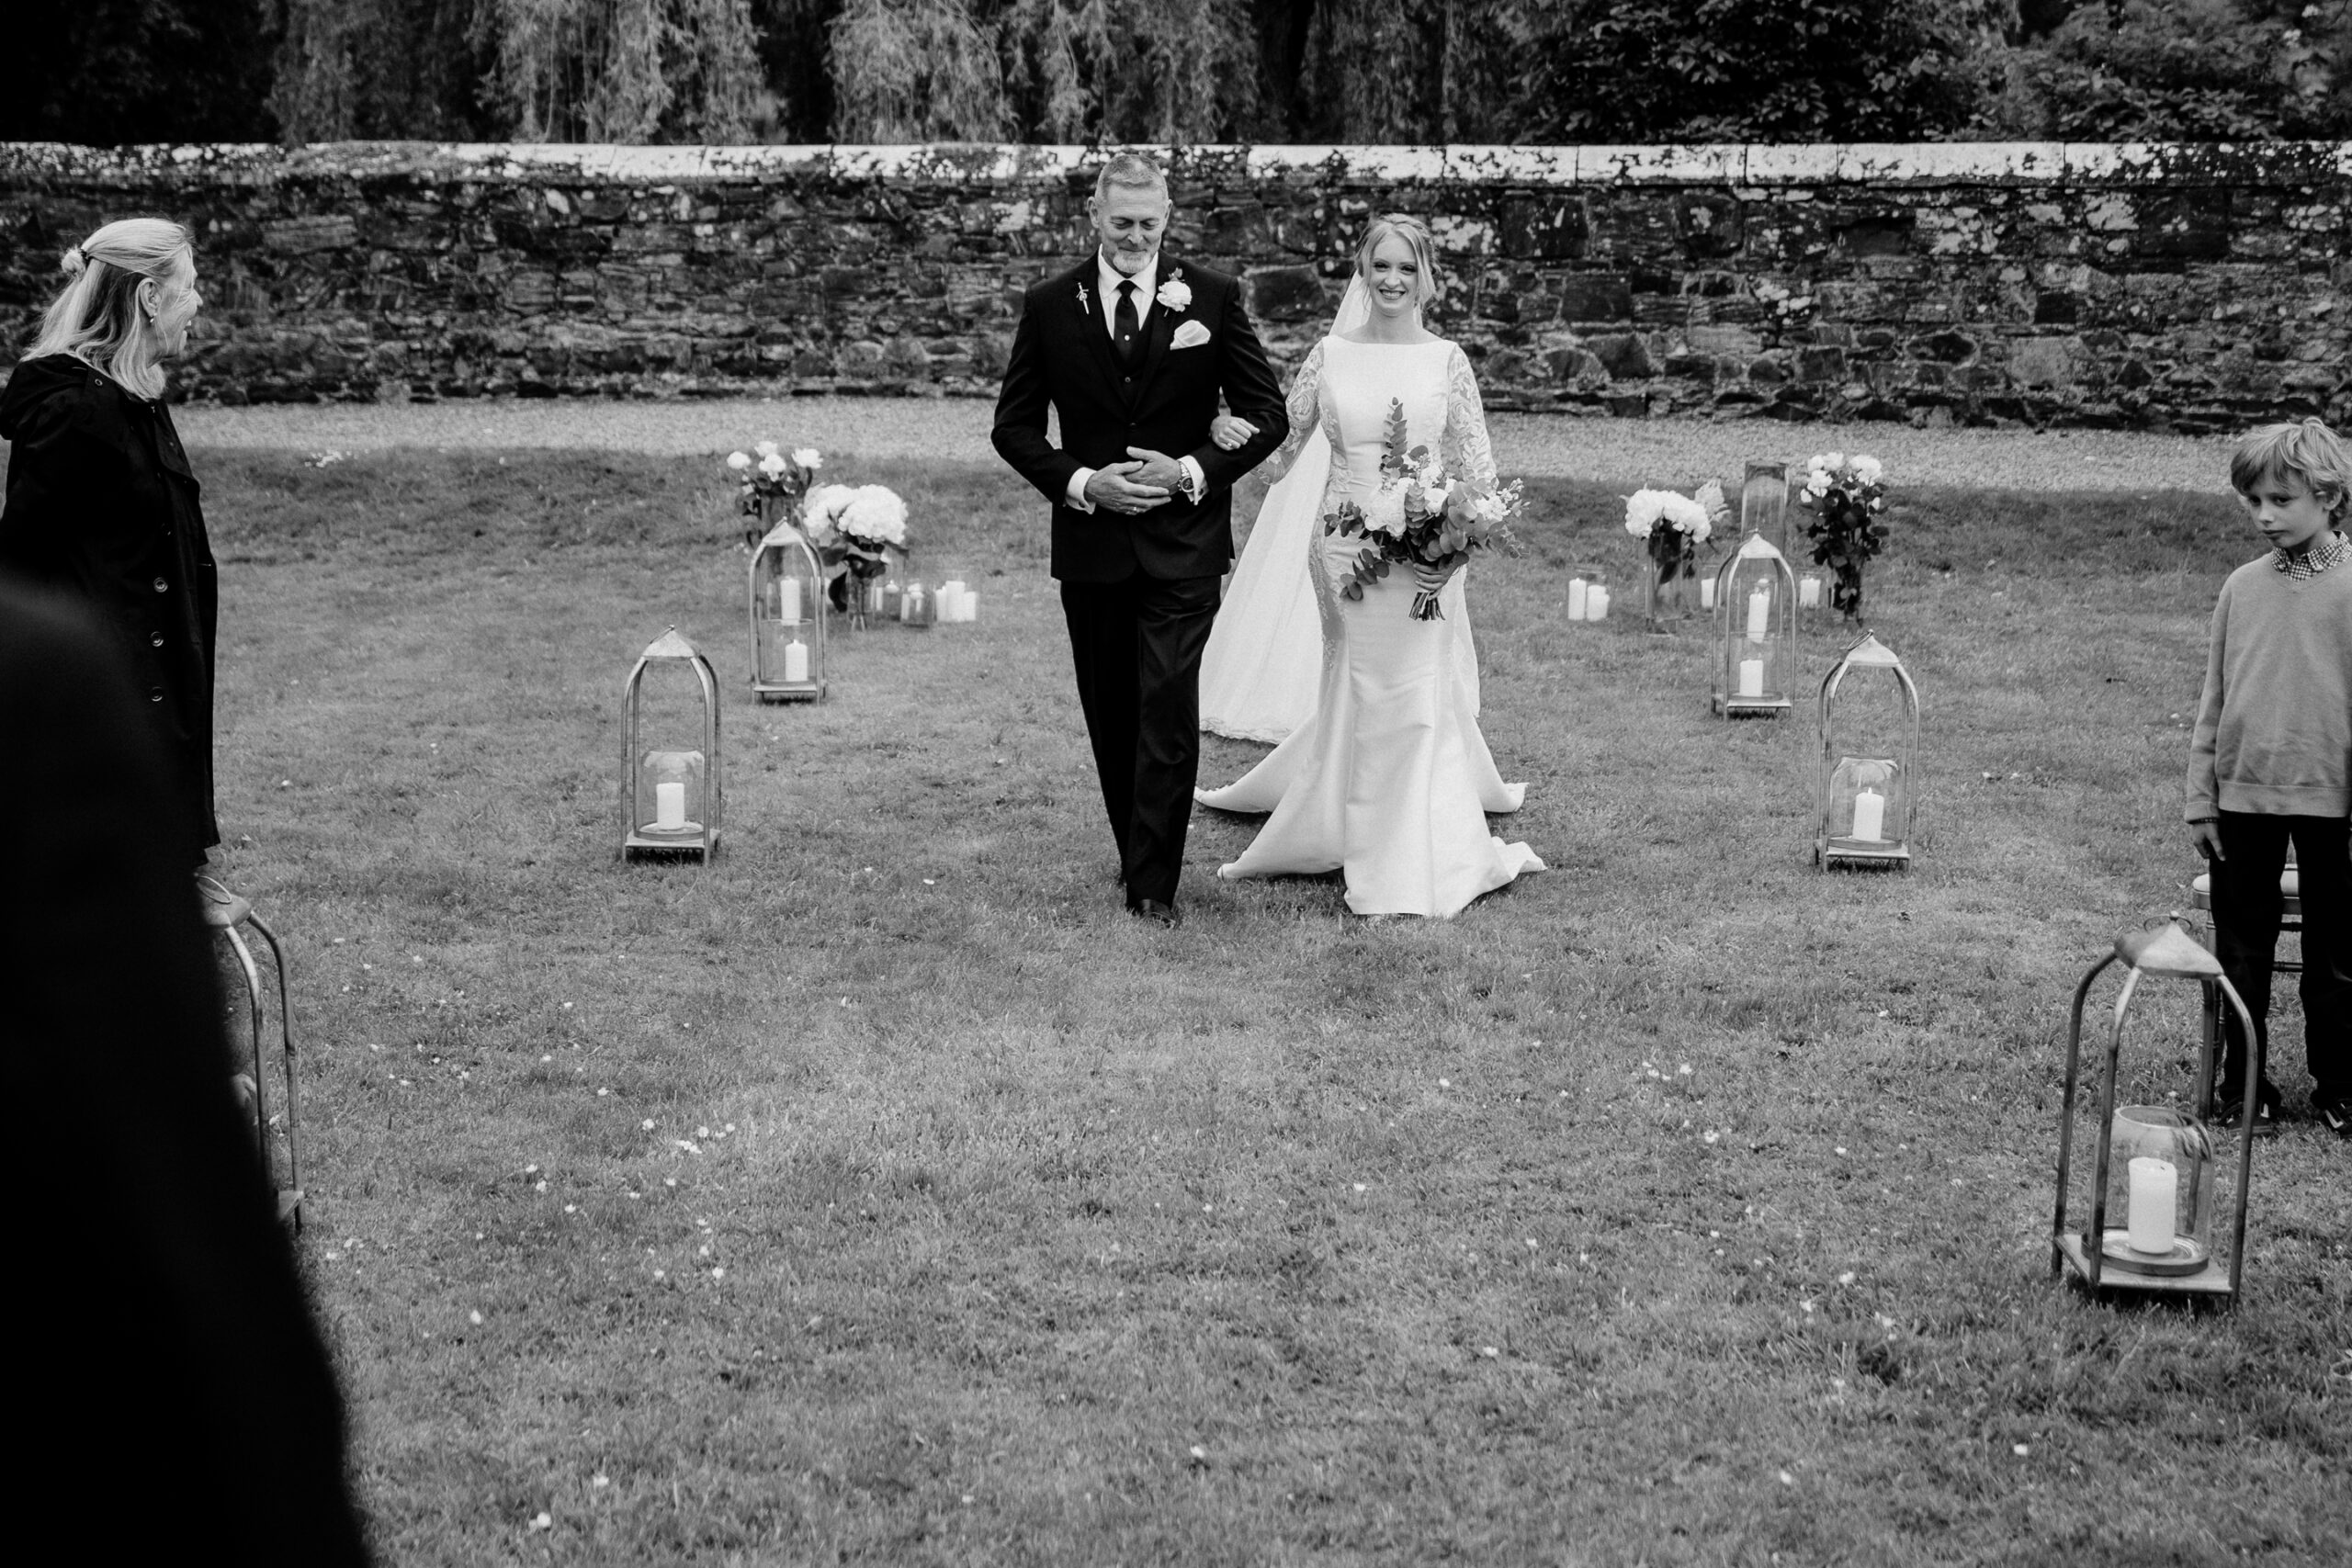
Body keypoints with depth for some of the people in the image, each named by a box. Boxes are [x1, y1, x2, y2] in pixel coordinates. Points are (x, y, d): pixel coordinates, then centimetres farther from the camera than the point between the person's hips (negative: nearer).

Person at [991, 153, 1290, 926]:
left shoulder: (1213, 297, 0)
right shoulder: (1049, 306, 2)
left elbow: (1267, 414, 3)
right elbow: (1013, 426, 5)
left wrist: (1194, 471, -11)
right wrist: (1081, 483, -10)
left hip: (1182, 540, -2)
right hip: (1090, 540, 2)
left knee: (1168, 713, -10)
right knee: (1111, 716, 11)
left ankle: (1153, 886, -6)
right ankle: (1132, 853, 27)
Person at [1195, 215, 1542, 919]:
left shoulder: (1446, 361, -1)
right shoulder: (1330, 355, 3)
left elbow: (1479, 468, -2)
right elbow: (1281, 443, 9)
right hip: (1345, 544, 1)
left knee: (1417, 696, 2)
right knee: (1358, 694, 9)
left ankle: (1408, 865, 14)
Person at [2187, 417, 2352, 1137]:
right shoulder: (2243, 587, 4)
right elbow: (2214, 700, 8)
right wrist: (2200, 797, 6)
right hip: (2243, 794, 3)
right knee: (2242, 950, 10)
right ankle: (2244, 1083, 20)